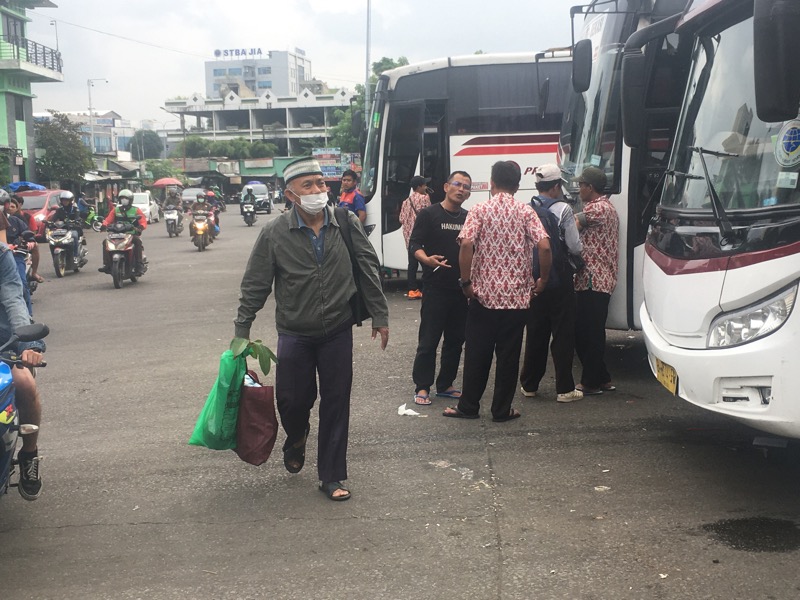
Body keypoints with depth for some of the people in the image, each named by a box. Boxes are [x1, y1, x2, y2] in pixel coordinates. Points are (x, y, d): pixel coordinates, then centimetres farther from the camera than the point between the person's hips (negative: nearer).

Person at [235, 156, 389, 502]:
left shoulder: (346, 224, -5)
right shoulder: (275, 234, -9)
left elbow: (369, 271, 3)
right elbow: (255, 285, -3)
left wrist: (380, 316, 4)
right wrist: (242, 330, -2)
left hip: (338, 333, 1)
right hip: (294, 334, -1)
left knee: (336, 404, 6)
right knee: (292, 400, 5)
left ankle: (331, 477, 20)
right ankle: (296, 438, 43)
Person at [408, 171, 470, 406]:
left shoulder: (468, 218, 12)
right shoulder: (429, 214, -4)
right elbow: (414, 245, -7)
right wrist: (427, 259, -27)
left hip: (461, 288, 6)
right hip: (435, 287, -6)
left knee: (456, 340, 10)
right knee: (428, 340, -4)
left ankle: (445, 385, 22)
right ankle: (422, 387, 5)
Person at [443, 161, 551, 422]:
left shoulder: (480, 210, -3)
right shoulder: (526, 212, -1)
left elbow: (466, 245, -16)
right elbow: (544, 246, -12)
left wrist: (466, 281, -7)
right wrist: (543, 279, 1)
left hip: (483, 293, 0)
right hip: (517, 296, 0)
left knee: (477, 353, 9)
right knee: (508, 355, 8)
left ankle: (468, 406, 16)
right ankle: (502, 410, 14)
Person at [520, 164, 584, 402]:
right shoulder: (563, 209, -11)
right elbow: (575, 247, -10)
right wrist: (577, 251, 12)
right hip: (559, 282, -5)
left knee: (535, 333, 14)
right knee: (563, 334, 2)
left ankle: (529, 385, 20)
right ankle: (564, 389, 5)